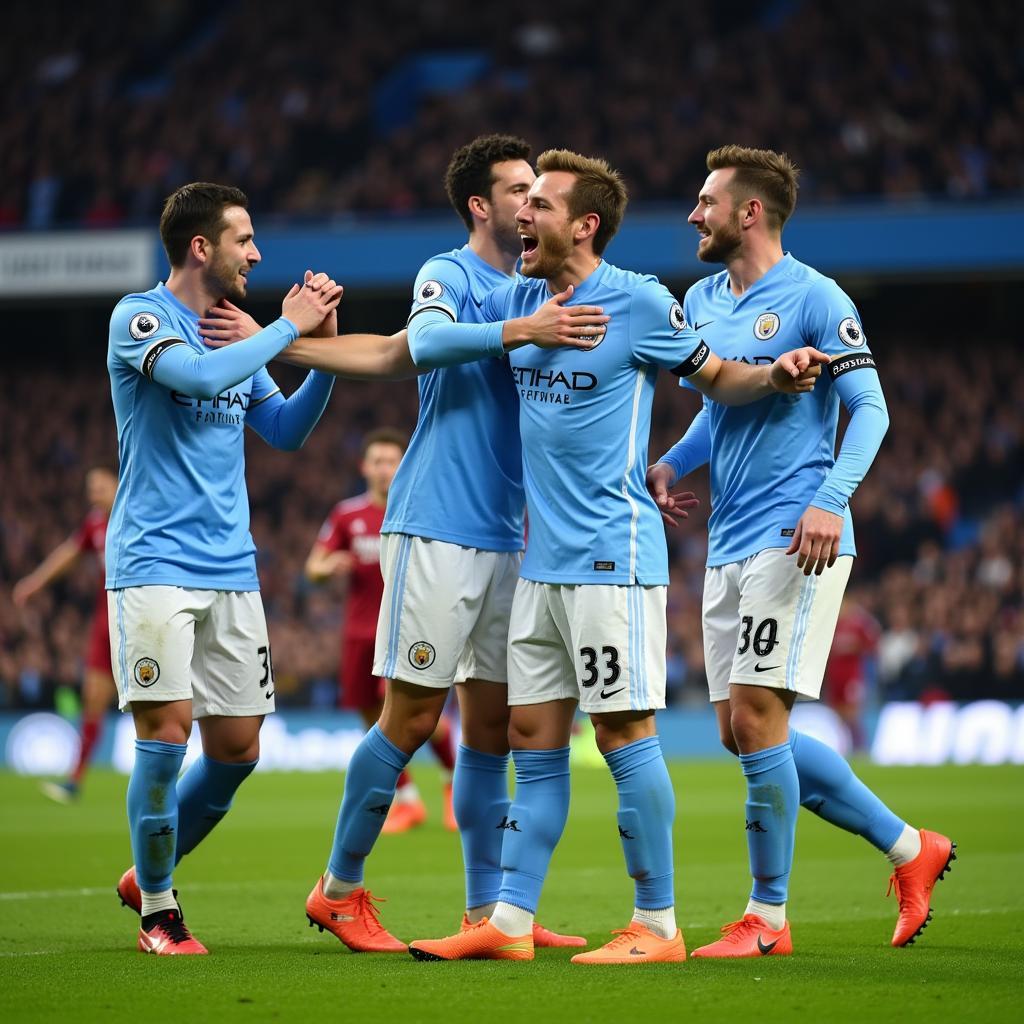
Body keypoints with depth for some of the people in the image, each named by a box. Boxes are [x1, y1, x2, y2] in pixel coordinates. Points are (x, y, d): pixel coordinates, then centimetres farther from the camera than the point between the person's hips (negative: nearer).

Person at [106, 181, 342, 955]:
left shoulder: (237, 332, 15)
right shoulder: (140, 318, -7)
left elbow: (287, 431, 18)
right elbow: (199, 376, -25)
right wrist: (288, 328, -17)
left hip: (230, 568, 7)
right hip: (155, 565, -7)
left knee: (237, 747, 5)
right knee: (167, 730, -12)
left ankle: (148, 875, 26)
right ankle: (157, 908, 3)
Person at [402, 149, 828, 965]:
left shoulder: (640, 302, -7)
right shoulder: (518, 301, 11)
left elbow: (715, 377, 2)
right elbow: (423, 337, 11)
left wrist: (779, 375, -18)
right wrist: (513, 332, -3)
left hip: (612, 554, -7)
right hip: (542, 557, 7)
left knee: (625, 733, -5)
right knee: (534, 741, 8)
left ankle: (656, 925, 1)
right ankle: (509, 922, 12)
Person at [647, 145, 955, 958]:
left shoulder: (814, 298, -8)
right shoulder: (702, 300, 14)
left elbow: (870, 409, -11)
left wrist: (830, 499, -25)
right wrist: (670, 466, 9)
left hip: (794, 539, -8)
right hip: (729, 544, 8)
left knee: (755, 719, -12)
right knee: (743, 732, 7)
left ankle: (767, 919, -1)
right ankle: (909, 848, 19)